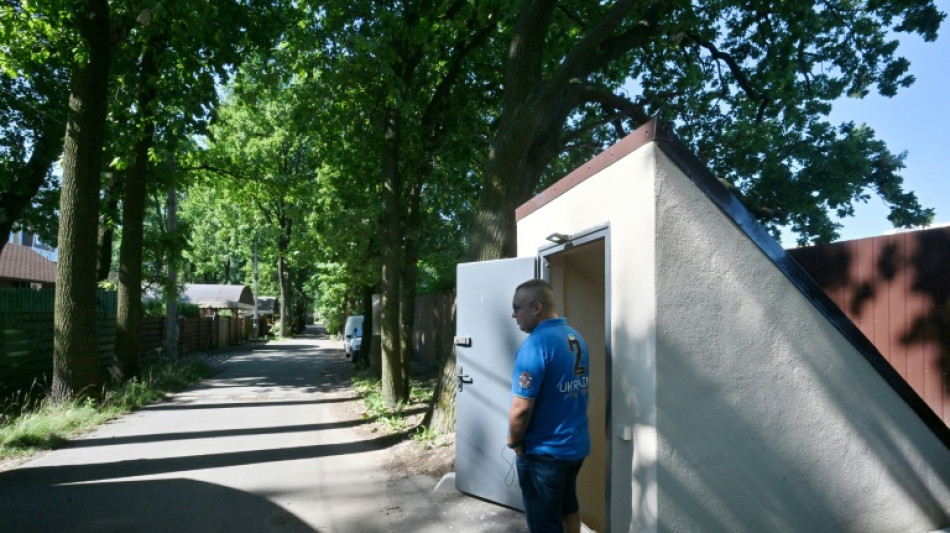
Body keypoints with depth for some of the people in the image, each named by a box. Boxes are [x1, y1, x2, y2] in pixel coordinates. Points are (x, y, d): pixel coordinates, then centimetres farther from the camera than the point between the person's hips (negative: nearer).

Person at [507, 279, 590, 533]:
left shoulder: (536, 344, -23)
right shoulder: (577, 339, 4)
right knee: (568, 505, 26)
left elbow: (521, 407, -25)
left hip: (544, 451, -8)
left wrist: (514, 441, -8)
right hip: (576, 444, 8)